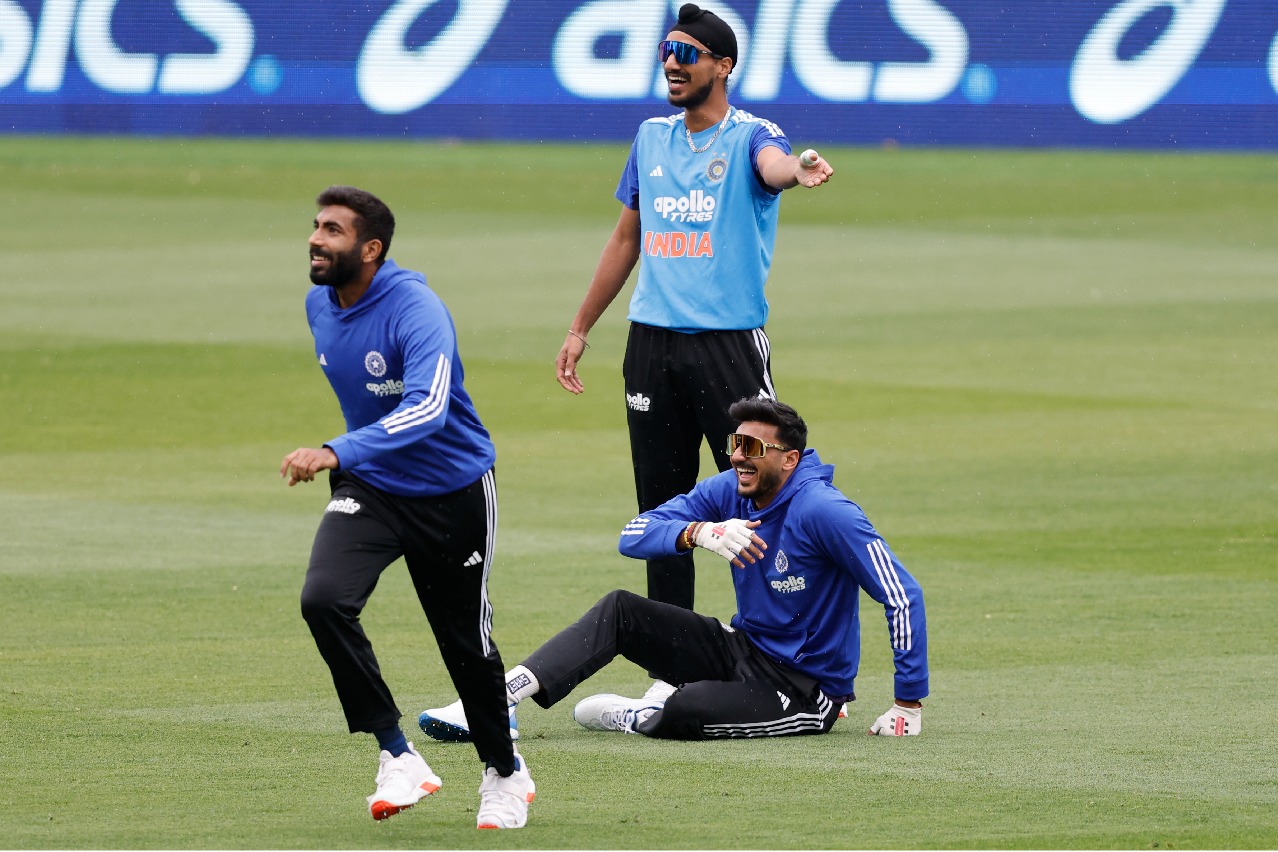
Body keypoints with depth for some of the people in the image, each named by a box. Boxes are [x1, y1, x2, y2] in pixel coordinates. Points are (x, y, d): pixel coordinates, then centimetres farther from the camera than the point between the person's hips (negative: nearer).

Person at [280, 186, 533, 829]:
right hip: (369, 488, 5)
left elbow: (428, 408, -43)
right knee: (323, 600, -21)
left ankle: (505, 773, 33)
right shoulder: (319, 305, -3)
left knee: (467, 644, 7)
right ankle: (397, 757, -13)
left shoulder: (415, 310, -27)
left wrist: (338, 454, -52)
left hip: (452, 492, -5)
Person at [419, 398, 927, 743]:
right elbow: (634, 536, -7)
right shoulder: (727, 492, -1)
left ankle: (632, 718, 0)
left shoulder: (823, 512, -22)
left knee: (682, 713, -34)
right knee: (619, 611, -6)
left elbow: (903, 596, -23)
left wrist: (909, 705, -23)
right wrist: (700, 532, -28)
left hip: (805, 688, -7)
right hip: (742, 647, 7)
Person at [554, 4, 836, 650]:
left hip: (731, 342, -6)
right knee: (661, 506, 8)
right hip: (651, 346, 6)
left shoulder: (750, 136, -4)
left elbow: (774, 166, -29)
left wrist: (799, 173, -54)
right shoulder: (652, 139, 13)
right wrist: (580, 328, 22)